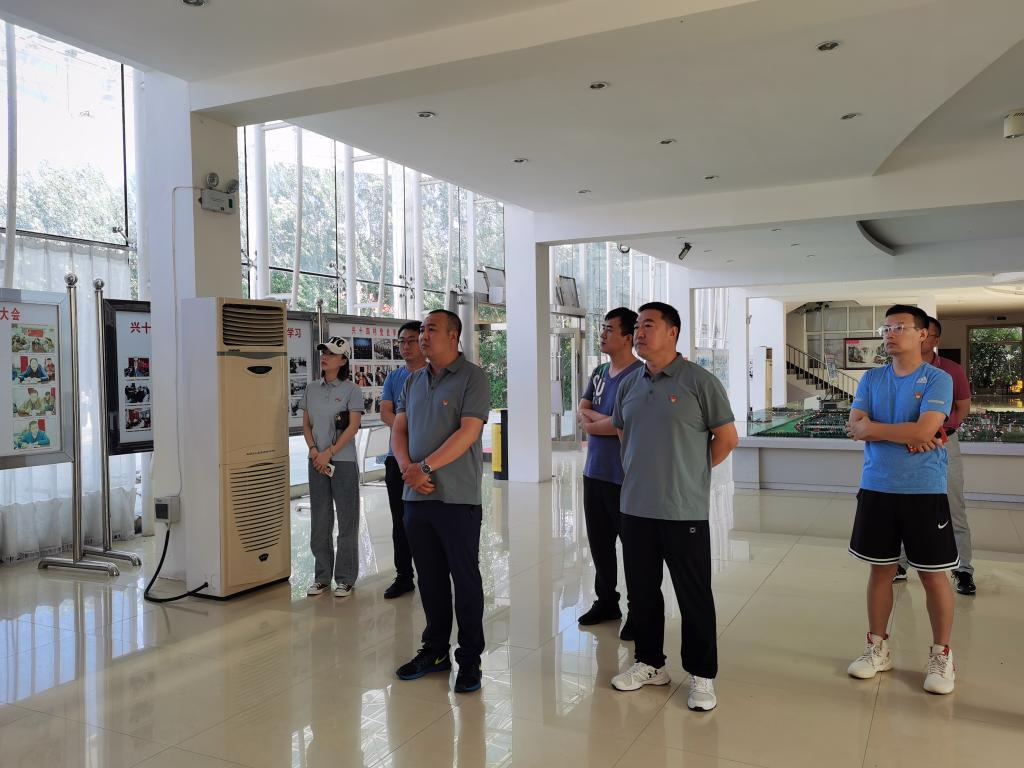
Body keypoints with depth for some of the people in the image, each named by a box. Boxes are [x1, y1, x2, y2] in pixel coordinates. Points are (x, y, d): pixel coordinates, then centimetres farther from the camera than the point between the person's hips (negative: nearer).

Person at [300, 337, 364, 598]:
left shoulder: (351, 390, -4)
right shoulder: (311, 390, 9)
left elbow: (353, 427, -10)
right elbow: (306, 424, 10)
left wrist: (329, 453, -15)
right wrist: (313, 450, -6)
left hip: (343, 461, -4)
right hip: (317, 461, 5)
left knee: (346, 520, 2)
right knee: (319, 520, 10)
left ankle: (345, 578, 11)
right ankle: (322, 576, 21)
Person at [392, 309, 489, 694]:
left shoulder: (472, 377, -6)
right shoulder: (413, 381, 14)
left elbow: (468, 432, -15)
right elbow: (399, 429, 11)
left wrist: (426, 466, -17)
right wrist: (407, 467, -7)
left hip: (457, 499, -6)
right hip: (416, 496, 6)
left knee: (465, 579, 3)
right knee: (429, 577, 15)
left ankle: (470, 659, 15)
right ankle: (435, 651, 28)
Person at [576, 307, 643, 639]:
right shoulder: (598, 373, 12)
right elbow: (582, 413, 7)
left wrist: (594, 421, -5)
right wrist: (608, 420, -12)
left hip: (624, 476, -8)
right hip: (595, 471, 8)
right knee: (599, 540, 15)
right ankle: (606, 602, 30)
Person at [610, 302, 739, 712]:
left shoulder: (699, 381, -9)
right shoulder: (629, 384, 8)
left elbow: (726, 438, -5)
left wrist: (690, 473, 3)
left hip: (684, 511, -5)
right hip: (635, 508, 6)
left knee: (694, 597, 5)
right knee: (641, 591, 15)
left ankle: (702, 675, 20)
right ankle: (649, 663, 32)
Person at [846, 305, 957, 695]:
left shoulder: (938, 379, -7)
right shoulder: (871, 379, 6)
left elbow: (924, 431, -20)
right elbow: (855, 427, -4)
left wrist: (872, 427, -10)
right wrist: (905, 436, -15)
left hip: (924, 491, -4)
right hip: (876, 489, 4)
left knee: (933, 574, 5)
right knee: (881, 569, 13)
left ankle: (941, 655, 22)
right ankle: (878, 648, 26)